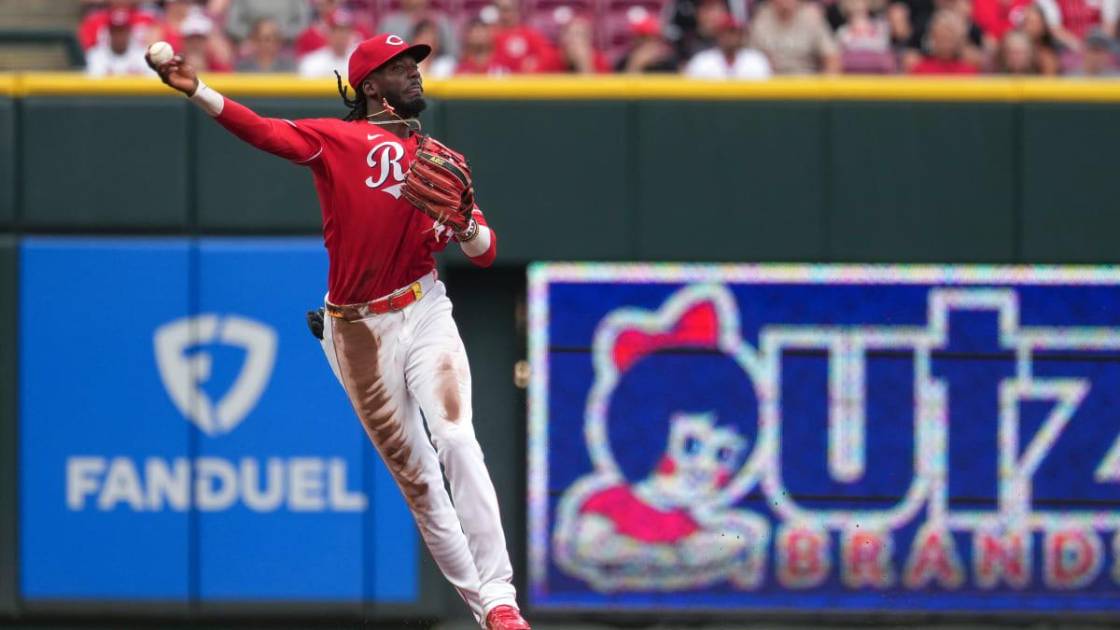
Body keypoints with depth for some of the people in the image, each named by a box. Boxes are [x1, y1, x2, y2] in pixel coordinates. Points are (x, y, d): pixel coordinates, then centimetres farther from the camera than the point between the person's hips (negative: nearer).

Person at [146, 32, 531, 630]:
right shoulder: (338, 139, 1)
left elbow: (485, 253, 9)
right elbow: (265, 132, -16)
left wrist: (467, 230, -15)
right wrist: (196, 91, -30)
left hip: (424, 313, 1)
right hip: (357, 331, -1)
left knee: (457, 442, -17)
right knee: (411, 470, 3)